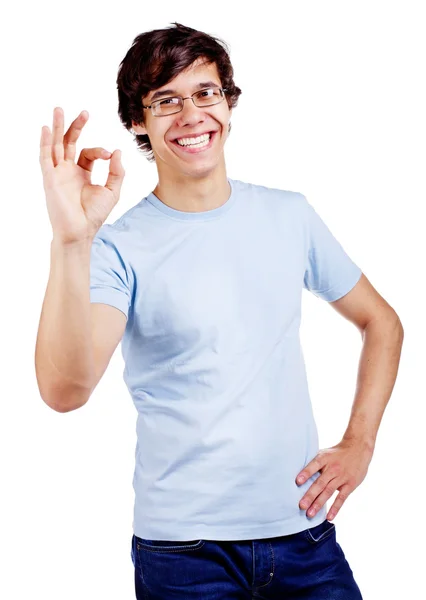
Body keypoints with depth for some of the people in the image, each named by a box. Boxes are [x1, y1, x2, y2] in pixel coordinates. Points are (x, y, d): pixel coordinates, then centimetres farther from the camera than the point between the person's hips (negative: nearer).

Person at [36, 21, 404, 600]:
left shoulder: (289, 215, 4)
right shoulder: (120, 247, -10)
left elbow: (381, 322, 14)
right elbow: (65, 389, -26)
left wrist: (359, 443, 4)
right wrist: (70, 242, -37)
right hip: (184, 550, -3)